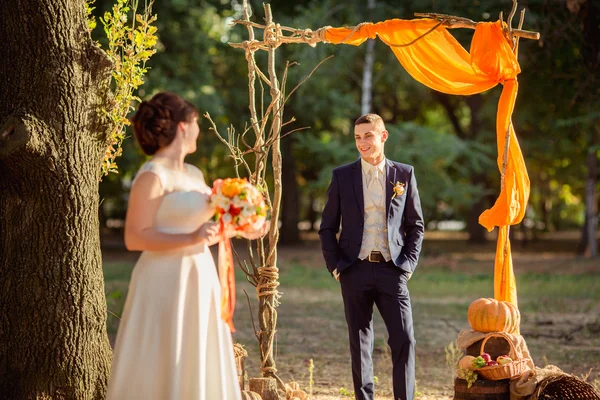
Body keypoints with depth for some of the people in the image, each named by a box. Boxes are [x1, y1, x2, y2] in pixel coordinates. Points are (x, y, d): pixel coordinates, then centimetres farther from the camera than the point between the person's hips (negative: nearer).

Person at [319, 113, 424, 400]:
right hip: (355, 269, 0)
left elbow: (416, 225, 10)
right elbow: (327, 228, 9)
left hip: (392, 269, 0)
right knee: (360, 342, 5)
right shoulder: (342, 176, 5)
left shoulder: (404, 174, 6)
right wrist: (334, 266, -1)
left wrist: (409, 264, 0)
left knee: (404, 339, -6)